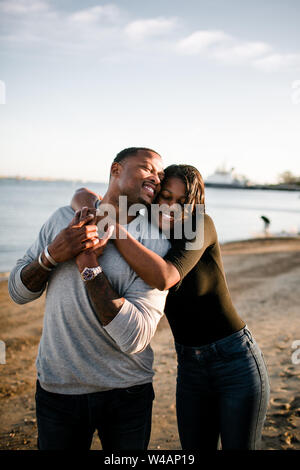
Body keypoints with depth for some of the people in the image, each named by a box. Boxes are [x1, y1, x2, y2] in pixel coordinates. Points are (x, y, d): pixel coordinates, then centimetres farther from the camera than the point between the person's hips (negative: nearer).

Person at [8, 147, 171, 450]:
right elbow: (18, 292, 1)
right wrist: (52, 254, -18)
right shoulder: (63, 219, -2)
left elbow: (134, 339, -22)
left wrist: (89, 264, -23)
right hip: (57, 388, 1)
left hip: (127, 393, -1)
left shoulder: (156, 245, -13)